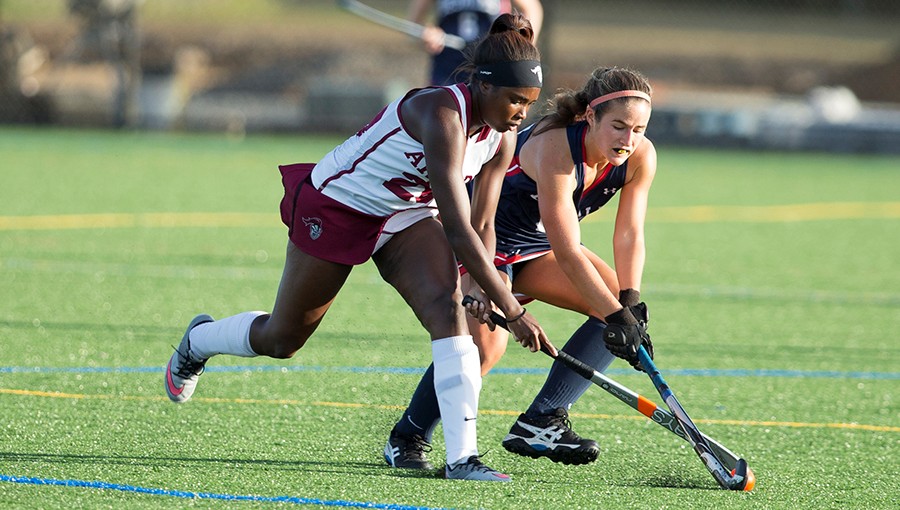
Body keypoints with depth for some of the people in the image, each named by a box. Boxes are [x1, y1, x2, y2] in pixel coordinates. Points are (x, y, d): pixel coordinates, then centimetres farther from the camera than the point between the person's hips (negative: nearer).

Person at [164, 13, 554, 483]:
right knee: (280, 339, 11)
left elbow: (481, 223, -1)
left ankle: (461, 457, -25)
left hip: (406, 216, 6)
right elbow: (457, 230, -40)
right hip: (335, 206, -6)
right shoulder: (441, 114, -37)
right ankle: (199, 340, 45)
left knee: (447, 305, -21)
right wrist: (511, 310, -40)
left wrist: (480, 288, -17)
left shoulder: (503, 135, -12)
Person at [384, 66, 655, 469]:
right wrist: (616, 315, -38)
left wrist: (630, 304, -24)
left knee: (627, 309, -9)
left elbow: (629, 235, -11)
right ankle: (409, 436, -6)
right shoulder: (554, 149, -36)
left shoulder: (640, 157, -16)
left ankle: (541, 421, -8)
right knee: (485, 340, -29)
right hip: (487, 237, -8)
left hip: (538, 245, 8)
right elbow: (567, 253, -37)